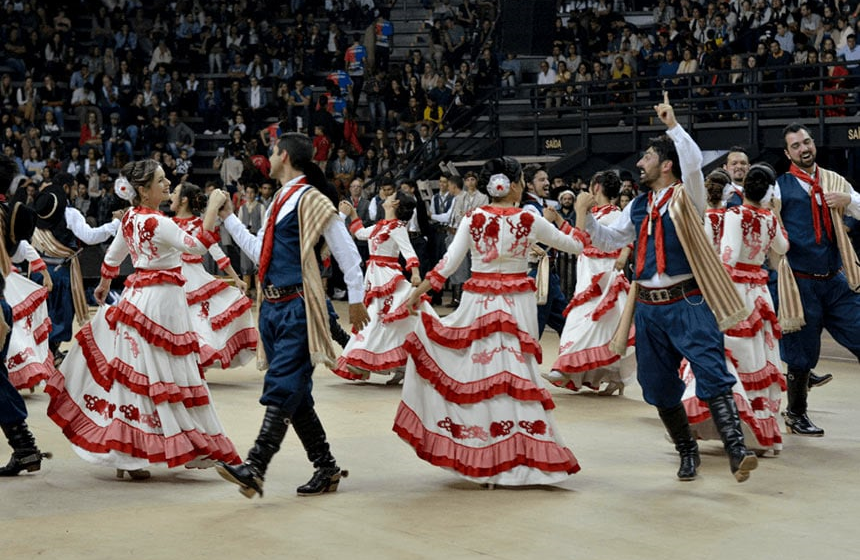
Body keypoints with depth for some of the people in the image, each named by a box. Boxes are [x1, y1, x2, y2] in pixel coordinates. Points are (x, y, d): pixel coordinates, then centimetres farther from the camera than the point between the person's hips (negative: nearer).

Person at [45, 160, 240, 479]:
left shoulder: (131, 217, 8)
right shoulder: (157, 223, -19)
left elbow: (113, 255, 21)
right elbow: (198, 246, -25)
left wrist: (104, 284, 36)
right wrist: (214, 209, -21)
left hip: (137, 295, 9)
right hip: (162, 298, -9)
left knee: (129, 372, 11)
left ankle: (124, 452, 18)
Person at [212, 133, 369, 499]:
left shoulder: (311, 201, -9)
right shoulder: (278, 202, 18)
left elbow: (347, 252, -7)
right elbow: (258, 251, 24)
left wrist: (356, 300, -5)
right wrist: (228, 216, 24)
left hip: (297, 307, -9)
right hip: (272, 306, 9)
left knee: (282, 389, -14)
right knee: (296, 394, 11)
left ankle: (255, 469, -22)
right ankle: (326, 468, 19)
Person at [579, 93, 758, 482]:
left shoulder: (686, 198, -3)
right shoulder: (637, 207, 14)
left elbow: (693, 163, -23)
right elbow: (609, 241, 22)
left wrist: (672, 125, -21)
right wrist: (585, 215, 8)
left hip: (688, 304, -7)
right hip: (649, 308, 7)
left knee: (712, 377, -18)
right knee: (660, 388, 10)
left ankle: (736, 451, -26)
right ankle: (687, 453, 25)